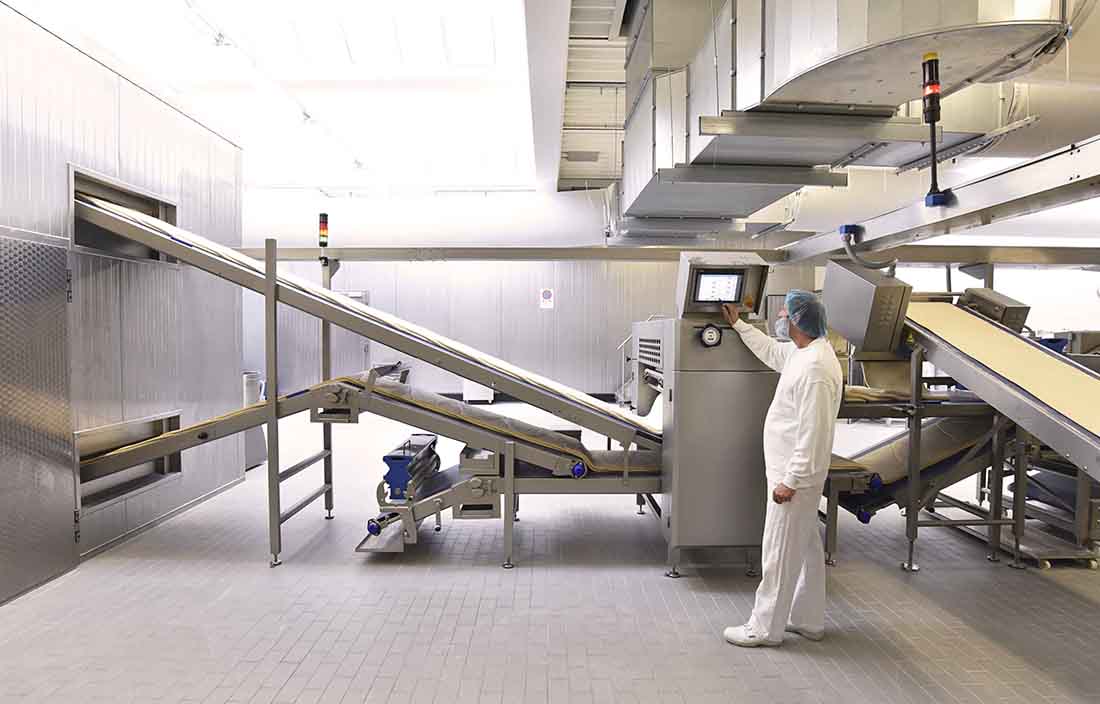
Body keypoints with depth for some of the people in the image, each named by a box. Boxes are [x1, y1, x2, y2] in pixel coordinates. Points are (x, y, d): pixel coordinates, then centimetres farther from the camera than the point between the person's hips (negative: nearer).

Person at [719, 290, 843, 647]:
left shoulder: (815, 367, -24)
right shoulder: (801, 352, 7)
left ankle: (765, 628, 11)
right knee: (806, 547, 18)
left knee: (779, 551, 0)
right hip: (794, 471, 10)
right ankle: (808, 620, 31)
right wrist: (739, 324, 35)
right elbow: (770, 350, 30)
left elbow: (812, 433, -26)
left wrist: (790, 481, -23)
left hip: (795, 474, -10)